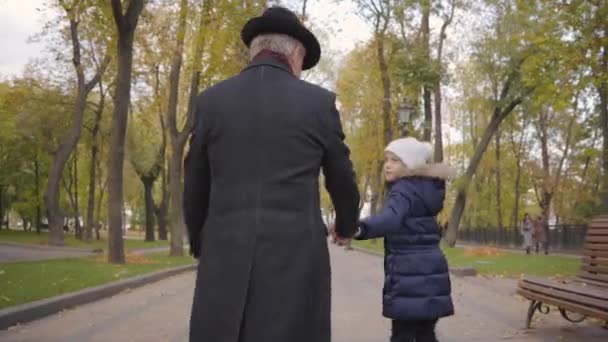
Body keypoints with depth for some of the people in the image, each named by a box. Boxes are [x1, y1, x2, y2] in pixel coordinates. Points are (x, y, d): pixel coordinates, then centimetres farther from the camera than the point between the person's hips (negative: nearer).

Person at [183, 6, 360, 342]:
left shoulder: (211, 101, 6)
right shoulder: (319, 103, 2)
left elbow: (195, 189, 13)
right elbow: (342, 181, 14)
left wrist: (200, 245, 29)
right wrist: (347, 225, 35)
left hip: (227, 261, 2)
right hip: (296, 260, -1)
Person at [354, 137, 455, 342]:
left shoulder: (403, 190, -13)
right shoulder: (426, 188, 13)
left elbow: (392, 218, -35)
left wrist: (361, 228, -51)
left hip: (409, 274, -9)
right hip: (430, 270, 9)